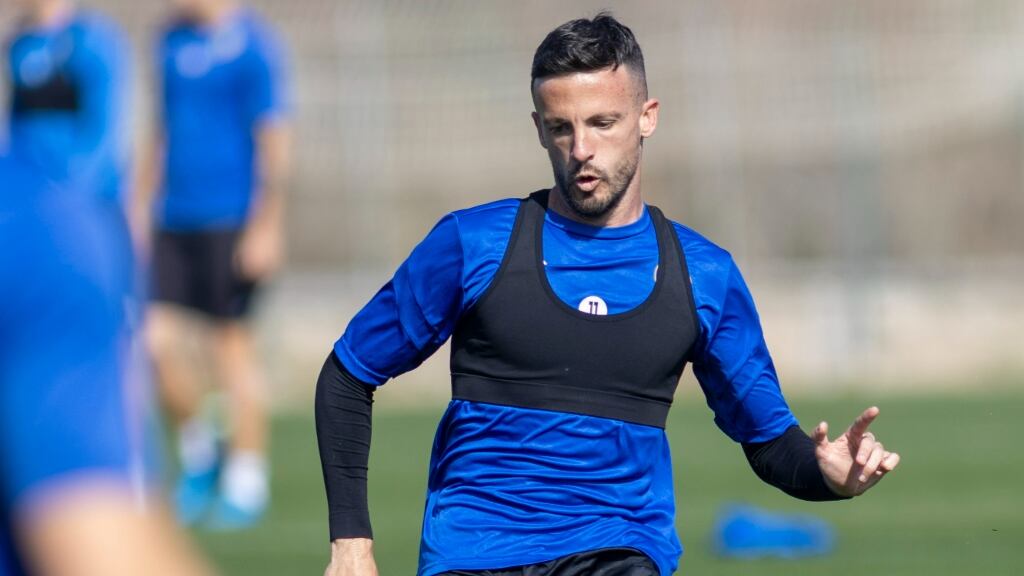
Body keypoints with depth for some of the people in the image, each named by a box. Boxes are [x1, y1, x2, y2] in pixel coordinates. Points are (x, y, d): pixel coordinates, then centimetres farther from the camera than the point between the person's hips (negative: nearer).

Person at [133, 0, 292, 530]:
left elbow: (274, 141, -10)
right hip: (174, 222, 6)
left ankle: (246, 483, 9)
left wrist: (266, 228, -13)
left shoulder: (251, 44, -9)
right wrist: (141, 207, 20)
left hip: (231, 221, -6)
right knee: (156, 339, -2)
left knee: (231, 344, -1)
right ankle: (199, 455, 18)